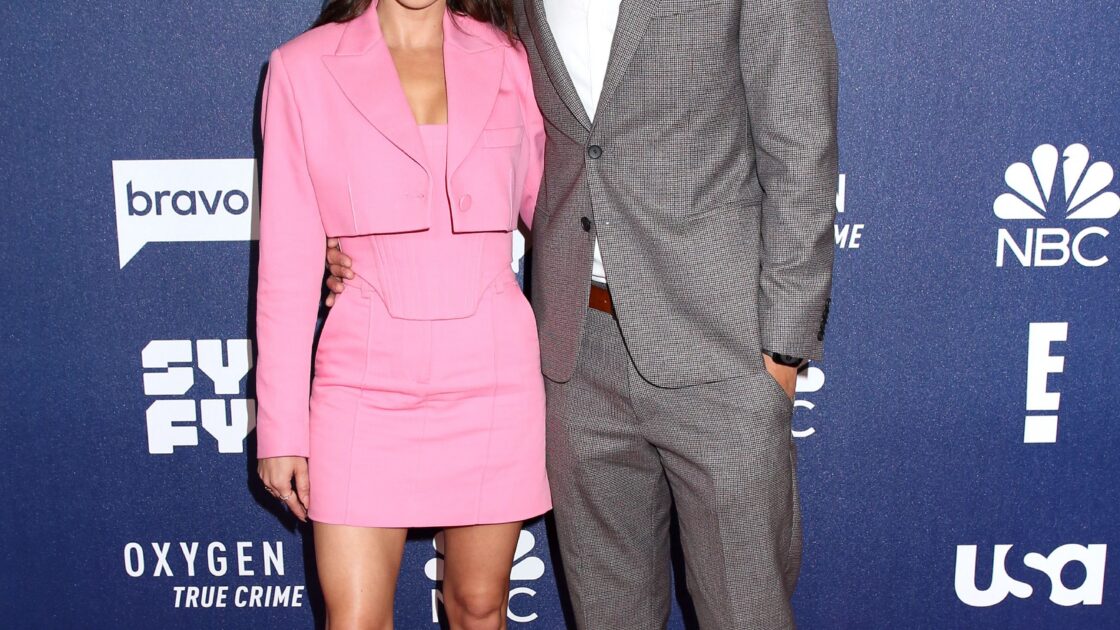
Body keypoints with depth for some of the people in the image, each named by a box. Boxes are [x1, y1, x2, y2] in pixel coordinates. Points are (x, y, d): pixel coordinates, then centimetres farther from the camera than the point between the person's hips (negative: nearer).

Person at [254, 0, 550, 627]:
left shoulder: (507, 60, 5)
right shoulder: (304, 69, 0)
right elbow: (287, 267, 0)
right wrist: (282, 429, 0)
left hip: (493, 376, 2)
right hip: (367, 380, -1)